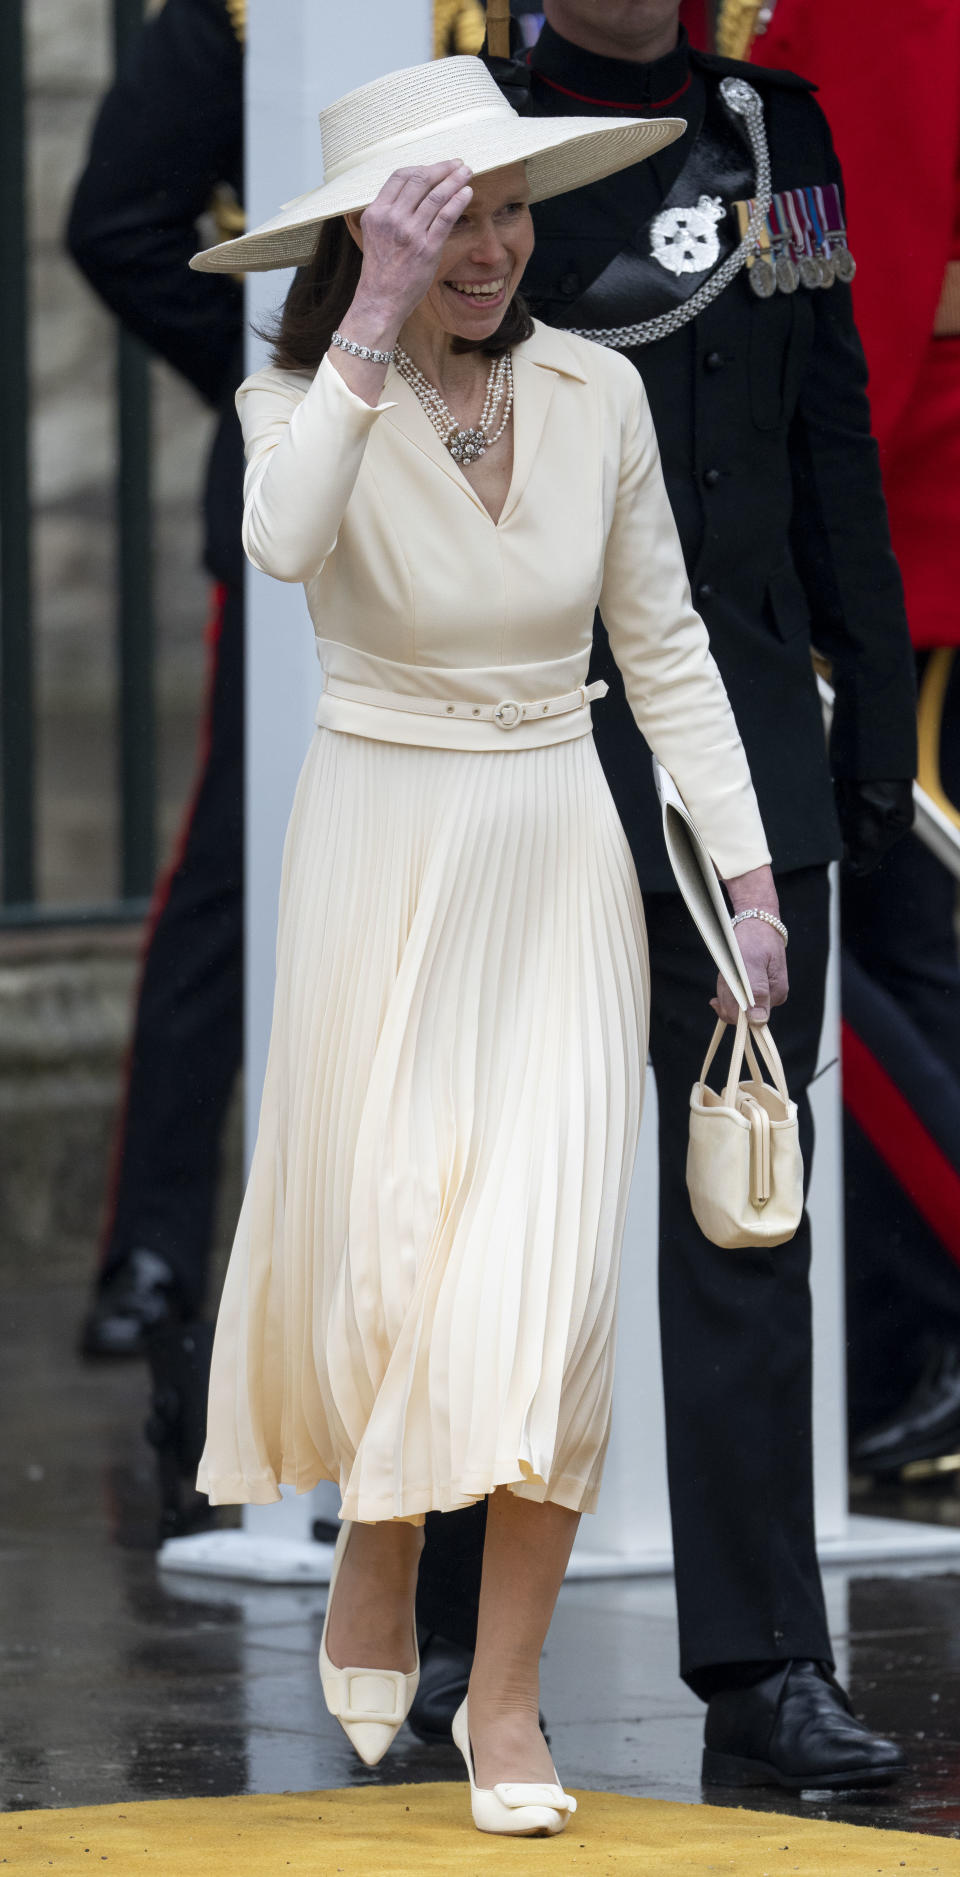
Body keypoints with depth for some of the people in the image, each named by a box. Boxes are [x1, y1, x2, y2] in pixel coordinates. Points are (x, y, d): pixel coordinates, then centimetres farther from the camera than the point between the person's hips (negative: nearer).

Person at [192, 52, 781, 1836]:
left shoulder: (596, 393, 0)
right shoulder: (308, 399, -9)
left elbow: (665, 645, 8)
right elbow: (286, 540, -34)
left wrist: (749, 873, 4)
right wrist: (380, 323, -36)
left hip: (560, 860, 2)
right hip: (379, 862, -2)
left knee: (545, 1274, -6)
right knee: (376, 1245, 2)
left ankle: (505, 1693, 2)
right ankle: (373, 1550, 33)